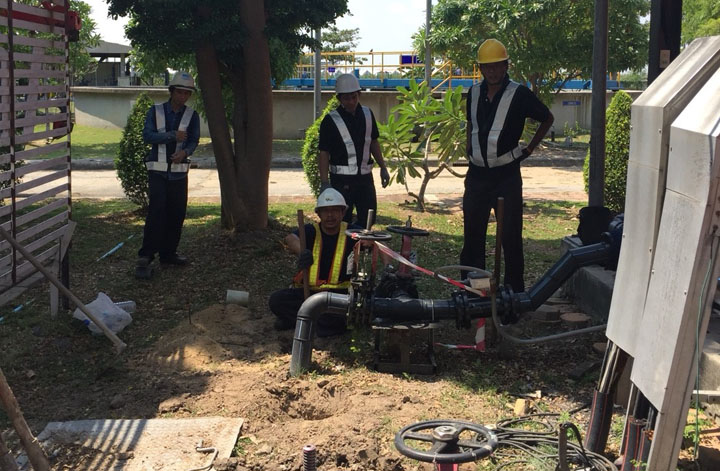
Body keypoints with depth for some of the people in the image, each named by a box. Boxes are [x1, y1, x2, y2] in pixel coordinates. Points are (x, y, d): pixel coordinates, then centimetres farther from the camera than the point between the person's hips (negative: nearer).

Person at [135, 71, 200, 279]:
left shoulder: (192, 115, 7)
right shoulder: (155, 111, 1)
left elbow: (194, 140, -1)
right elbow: (147, 135, -10)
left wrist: (185, 152, -23)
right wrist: (173, 136, -19)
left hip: (179, 172, 3)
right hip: (158, 170, -3)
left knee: (177, 213, 6)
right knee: (156, 212, -12)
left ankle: (168, 252, 21)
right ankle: (145, 257, -10)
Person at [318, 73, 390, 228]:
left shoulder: (367, 114, 6)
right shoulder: (330, 120, -9)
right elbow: (324, 153, -10)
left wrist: (383, 168, 15)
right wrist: (324, 183, -17)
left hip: (365, 176, 5)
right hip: (341, 179, -5)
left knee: (368, 220, 9)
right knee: (342, 223, -1)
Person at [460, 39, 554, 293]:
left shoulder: (519, 94, -6)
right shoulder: (474, 93, 8)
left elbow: (547, 119, 6)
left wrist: (529, 149, 3)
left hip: (507, 175, -4)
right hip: (477, 174, 4)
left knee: (511, 236, -1)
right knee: (472, 234, 7)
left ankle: (515, 291, 6)